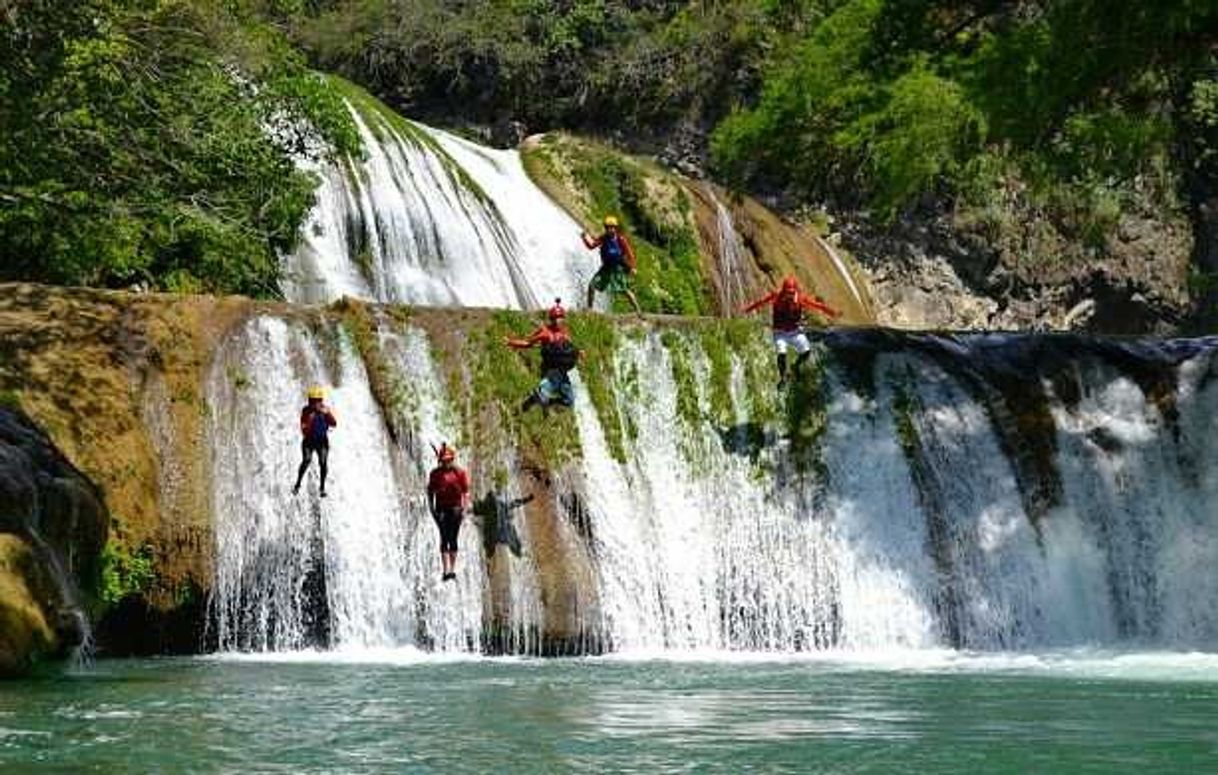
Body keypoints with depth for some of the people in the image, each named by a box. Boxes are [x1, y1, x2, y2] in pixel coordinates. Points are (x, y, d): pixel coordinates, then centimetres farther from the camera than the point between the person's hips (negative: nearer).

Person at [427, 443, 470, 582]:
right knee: (444, 538, -9)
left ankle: (452, 569, 8)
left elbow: (466, 492, 3)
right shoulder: (435, 474, 6)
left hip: (455, 509, 0)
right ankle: (446, 570, -13)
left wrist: (464, 508, -5)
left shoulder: (460, 473, 2)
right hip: (441, 509, 0)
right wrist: (431, 508, 2)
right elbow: (430, 492, 11)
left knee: (452, 539, 2)